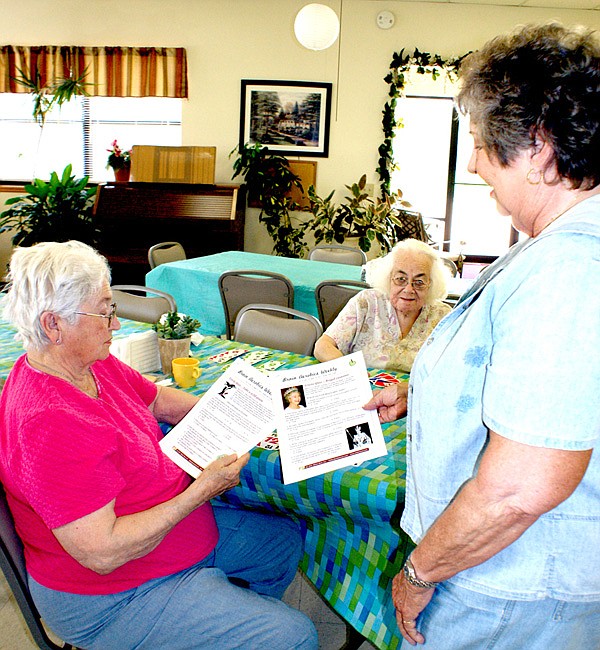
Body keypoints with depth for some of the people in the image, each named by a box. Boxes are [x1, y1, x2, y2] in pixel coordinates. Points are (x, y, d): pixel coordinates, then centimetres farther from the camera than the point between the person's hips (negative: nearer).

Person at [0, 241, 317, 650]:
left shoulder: (93, 364, -3)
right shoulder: (48, 423, -33)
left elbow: (161, 401, 11)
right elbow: (101, 553, -32)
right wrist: (202, 490, -26)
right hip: (109, 598, -9)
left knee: (285, 539, 19)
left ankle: (234, 615, 37)